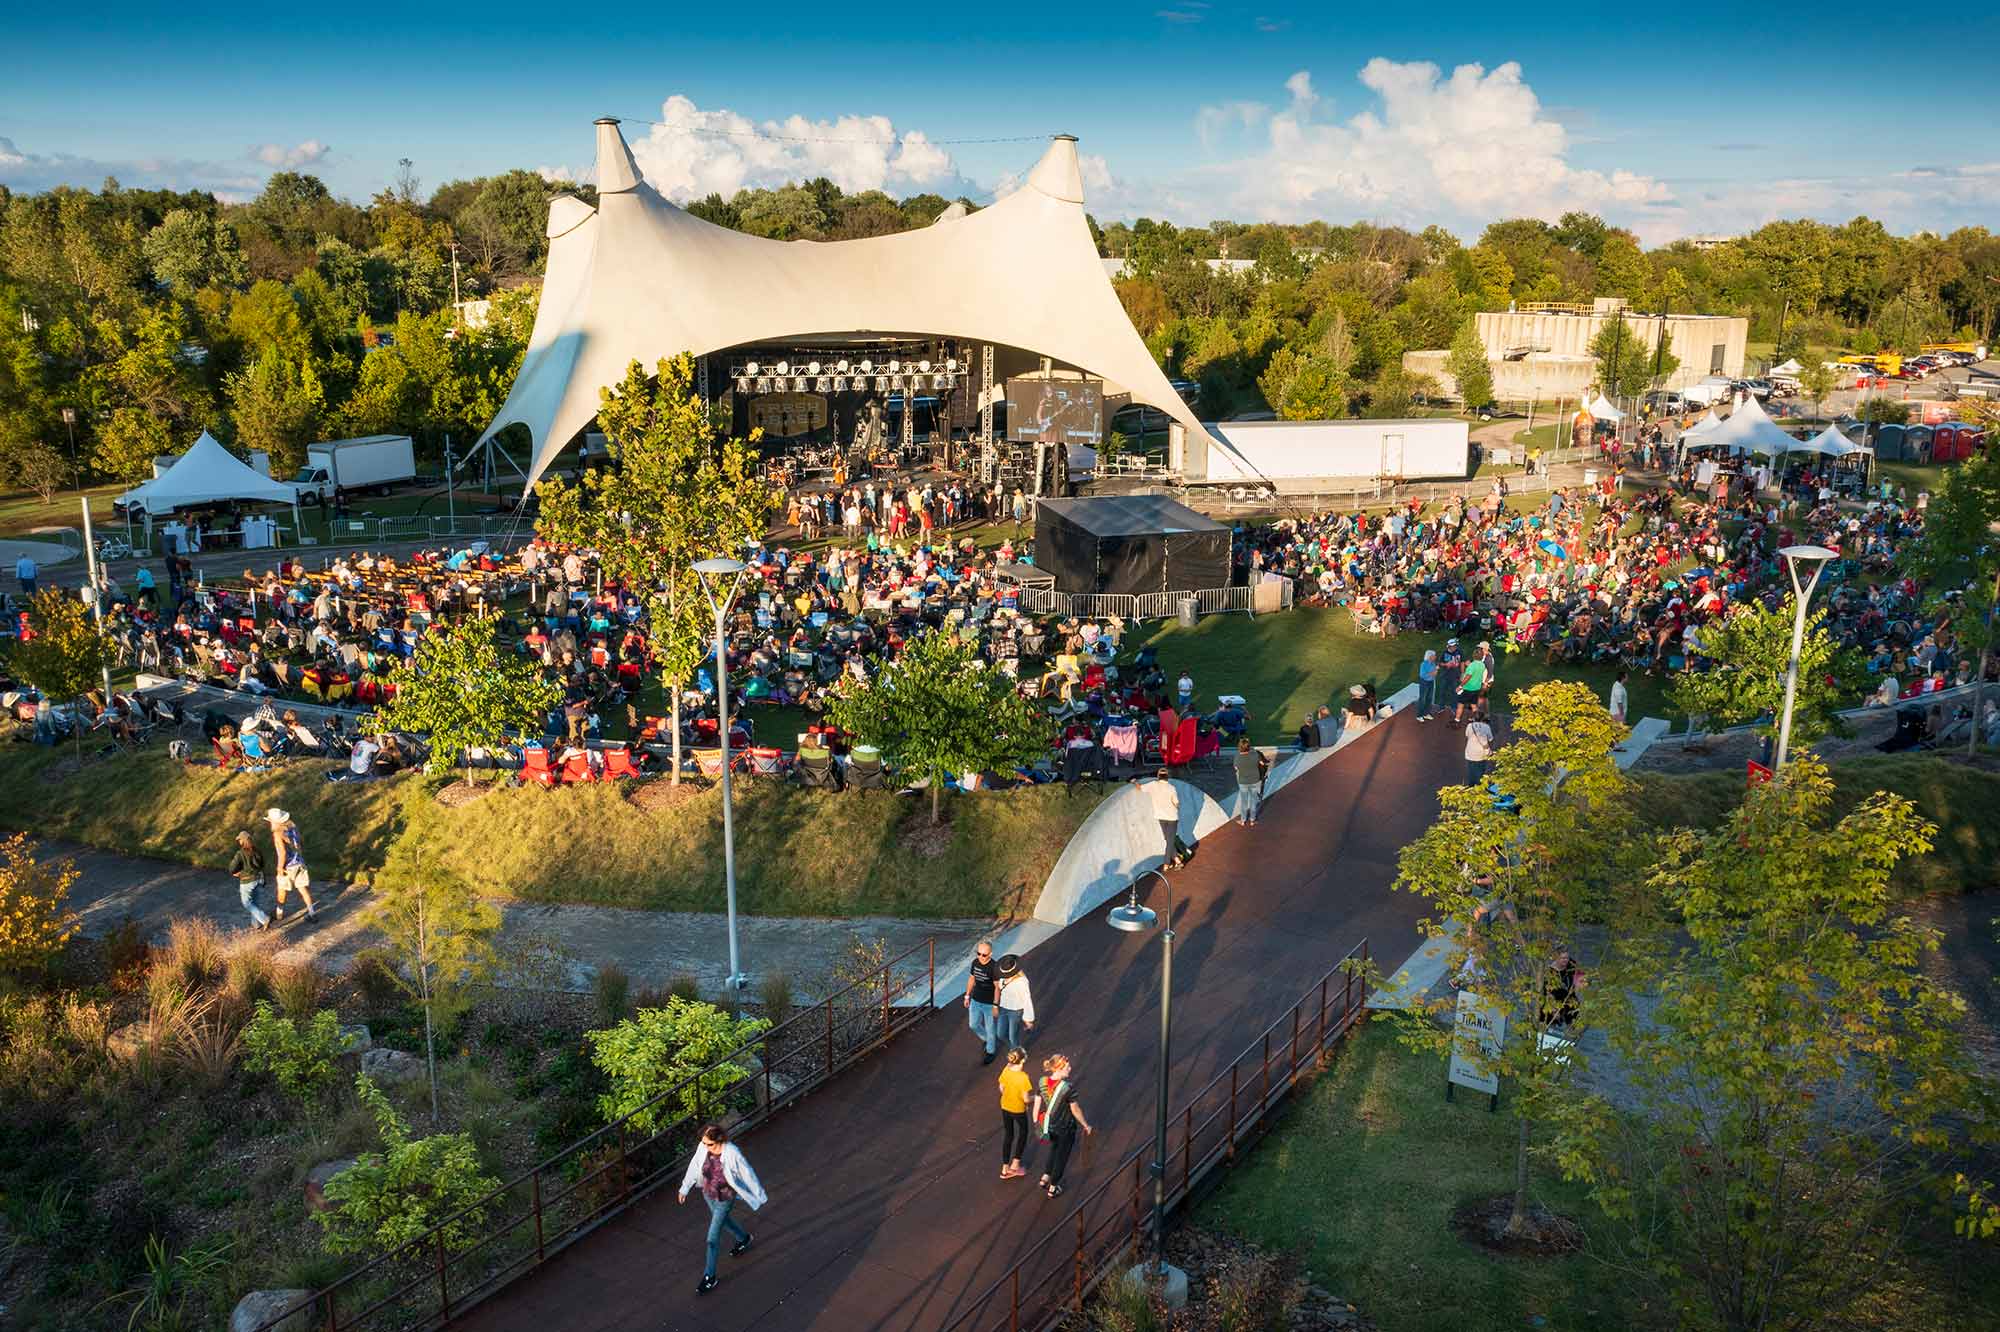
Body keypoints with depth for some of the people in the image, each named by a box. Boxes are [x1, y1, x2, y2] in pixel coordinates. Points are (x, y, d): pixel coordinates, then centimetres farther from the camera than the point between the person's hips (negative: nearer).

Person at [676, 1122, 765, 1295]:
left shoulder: (732, 1153, -32)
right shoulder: (702, 1148, -19)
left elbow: (747, 1174, -20)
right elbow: (694, 1166, 0)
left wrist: (759, 1196, -9)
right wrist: (685, 1188, 11)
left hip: (725, 1199, -6)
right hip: (708, 1195, 6)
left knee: (713, 1238, 0)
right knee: (723, 1220, 31)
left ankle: (709, 1277, 16)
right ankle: (744, 1238, 60)